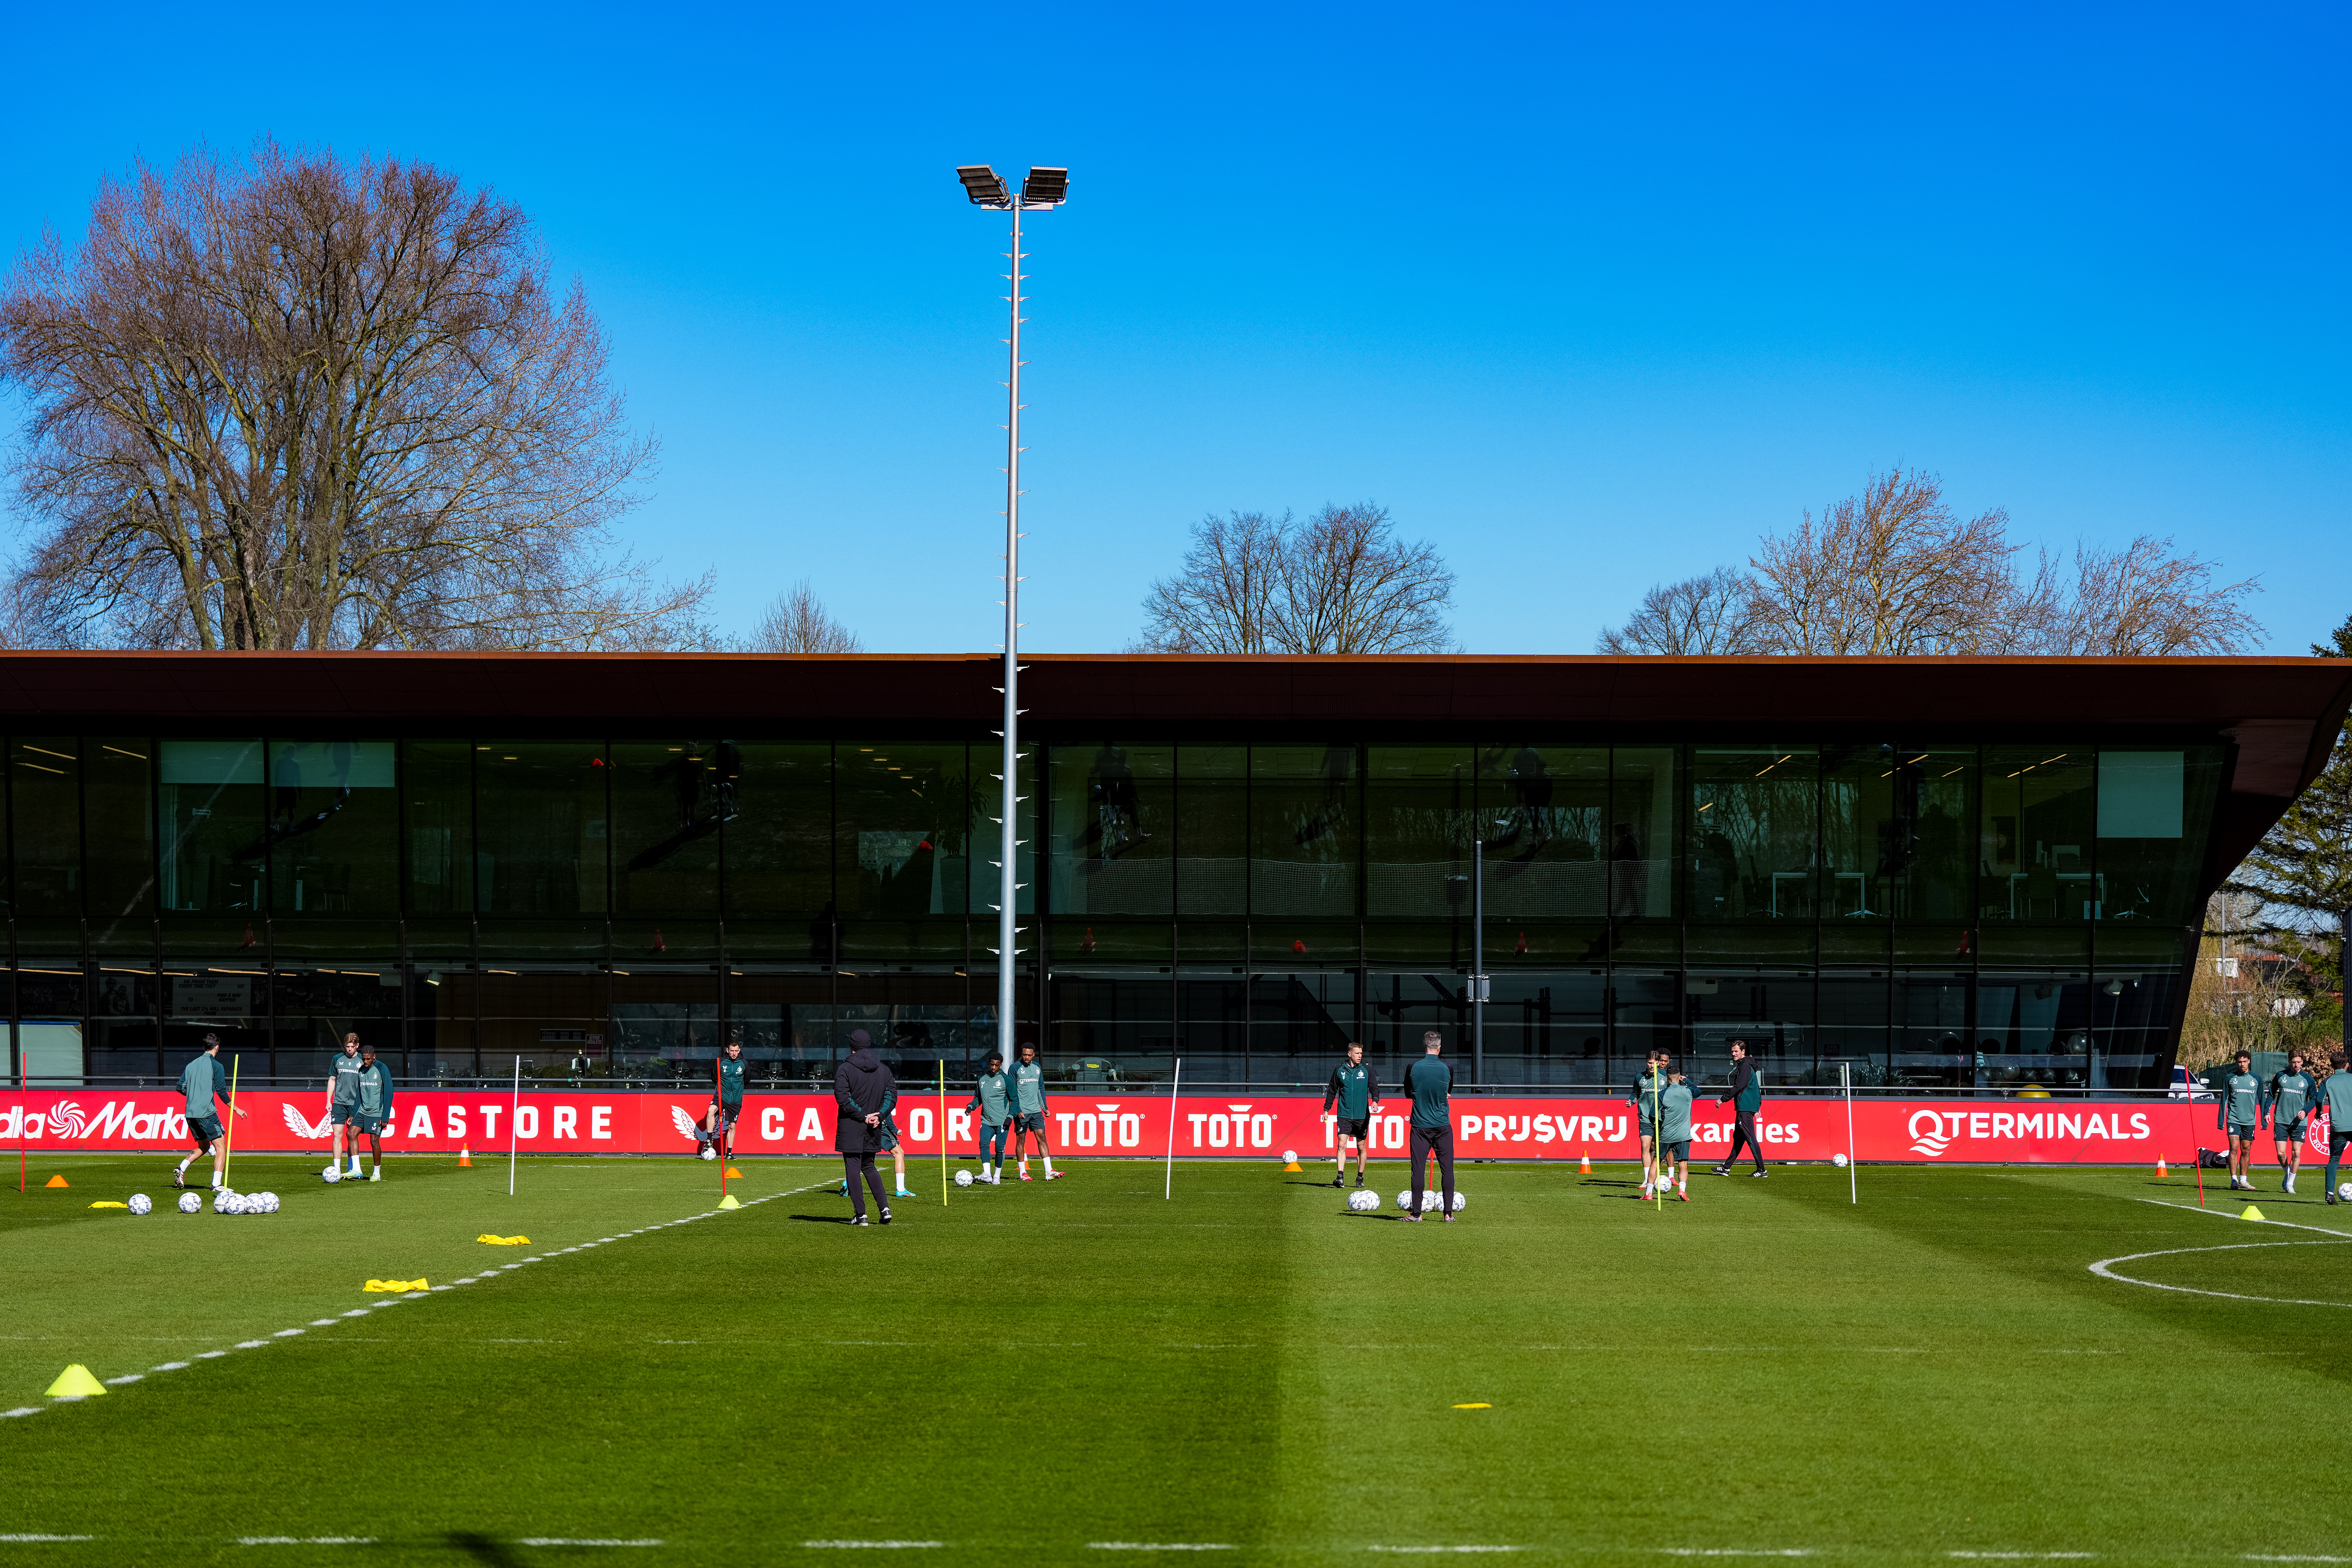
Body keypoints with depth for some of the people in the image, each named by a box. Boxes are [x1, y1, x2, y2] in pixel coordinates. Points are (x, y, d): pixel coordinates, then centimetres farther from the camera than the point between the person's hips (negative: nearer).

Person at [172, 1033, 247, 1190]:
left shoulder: (191, 1065, 13)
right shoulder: (216, 1066, -5)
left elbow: (180, 1088, 14)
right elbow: (222, 1092, -9)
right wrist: (236, 1109, 2)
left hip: (190, 1114, 7)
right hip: (206, 1113, -7)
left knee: (204, 1147, 23)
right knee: (220, 1148, -3)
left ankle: (181, 1169, 3)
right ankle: (216, 1185, -15)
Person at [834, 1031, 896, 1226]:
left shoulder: (845, 1069, -8)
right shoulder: (884, 1070, 7)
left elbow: (843, 1099, -15)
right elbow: (892, 1096, 3)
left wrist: (863, 1116, -12)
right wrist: (878, 1116, -4)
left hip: (850, 1128, -5)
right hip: (874, 1130, 5)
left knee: (853, 1169, 0)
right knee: (869, 1167, 19)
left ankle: (861, 1214, -5)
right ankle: (884, 1207, 5)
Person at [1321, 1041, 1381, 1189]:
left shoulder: (1366, 1070, 4)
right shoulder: (1340, 1071, 5)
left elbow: (1374, 1087, 0)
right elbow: (1332, 1091, 14)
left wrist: (1375, 1101, -20)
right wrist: (1327, 1109, 12)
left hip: (1362, 1116, 1)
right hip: (1345, 1115, -1)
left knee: (1361, 1147, 8)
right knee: (1342, 1145, -14)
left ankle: (1360, 1178, 20)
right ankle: (1340, 1177, -20)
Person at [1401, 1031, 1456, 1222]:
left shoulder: (1413, 1068, -6)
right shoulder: (1447, 1069, -4)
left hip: (1420, 1126, 0)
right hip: (1443, 1126, 0)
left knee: (1419, 1169, 3)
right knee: (1447, 1169, 4)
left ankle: (1416, 1213, 4)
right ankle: (1449, 1213, 3)